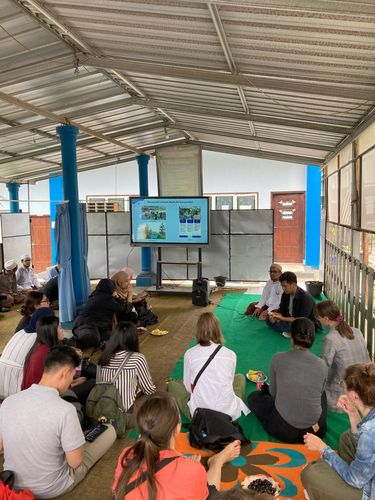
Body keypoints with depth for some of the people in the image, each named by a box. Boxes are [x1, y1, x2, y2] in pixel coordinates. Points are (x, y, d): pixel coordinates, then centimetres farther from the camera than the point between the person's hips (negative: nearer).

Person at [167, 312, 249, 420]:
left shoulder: (190, 354, -4)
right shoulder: (231, 354, -1)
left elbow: (189, 388, 3)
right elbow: (229, 382, 11)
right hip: (230, 414, 2)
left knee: (172, 384, 22)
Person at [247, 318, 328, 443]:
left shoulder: (278, 359, -15)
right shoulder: (322, 365, -10)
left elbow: (273, 393, -2)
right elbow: (319, 393, 7)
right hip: (316, 431, 2)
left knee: (253, 397, 23)